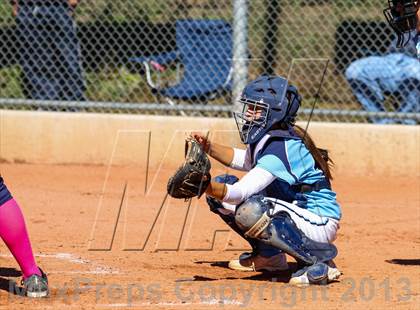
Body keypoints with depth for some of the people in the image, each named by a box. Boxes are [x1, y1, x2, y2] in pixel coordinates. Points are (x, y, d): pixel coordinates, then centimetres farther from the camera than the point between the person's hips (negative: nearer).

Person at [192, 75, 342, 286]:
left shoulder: (282, 146, -25)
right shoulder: (267, 138, 3)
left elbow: (241, 192, -33)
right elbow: (245, 160, 24)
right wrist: (208, 148, 8)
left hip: (320, 225, -9)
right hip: (296, 211, 9)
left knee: (249, 210, -35)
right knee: (221, 185, 5)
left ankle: (319, 261, -19)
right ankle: (268, 255, 16)